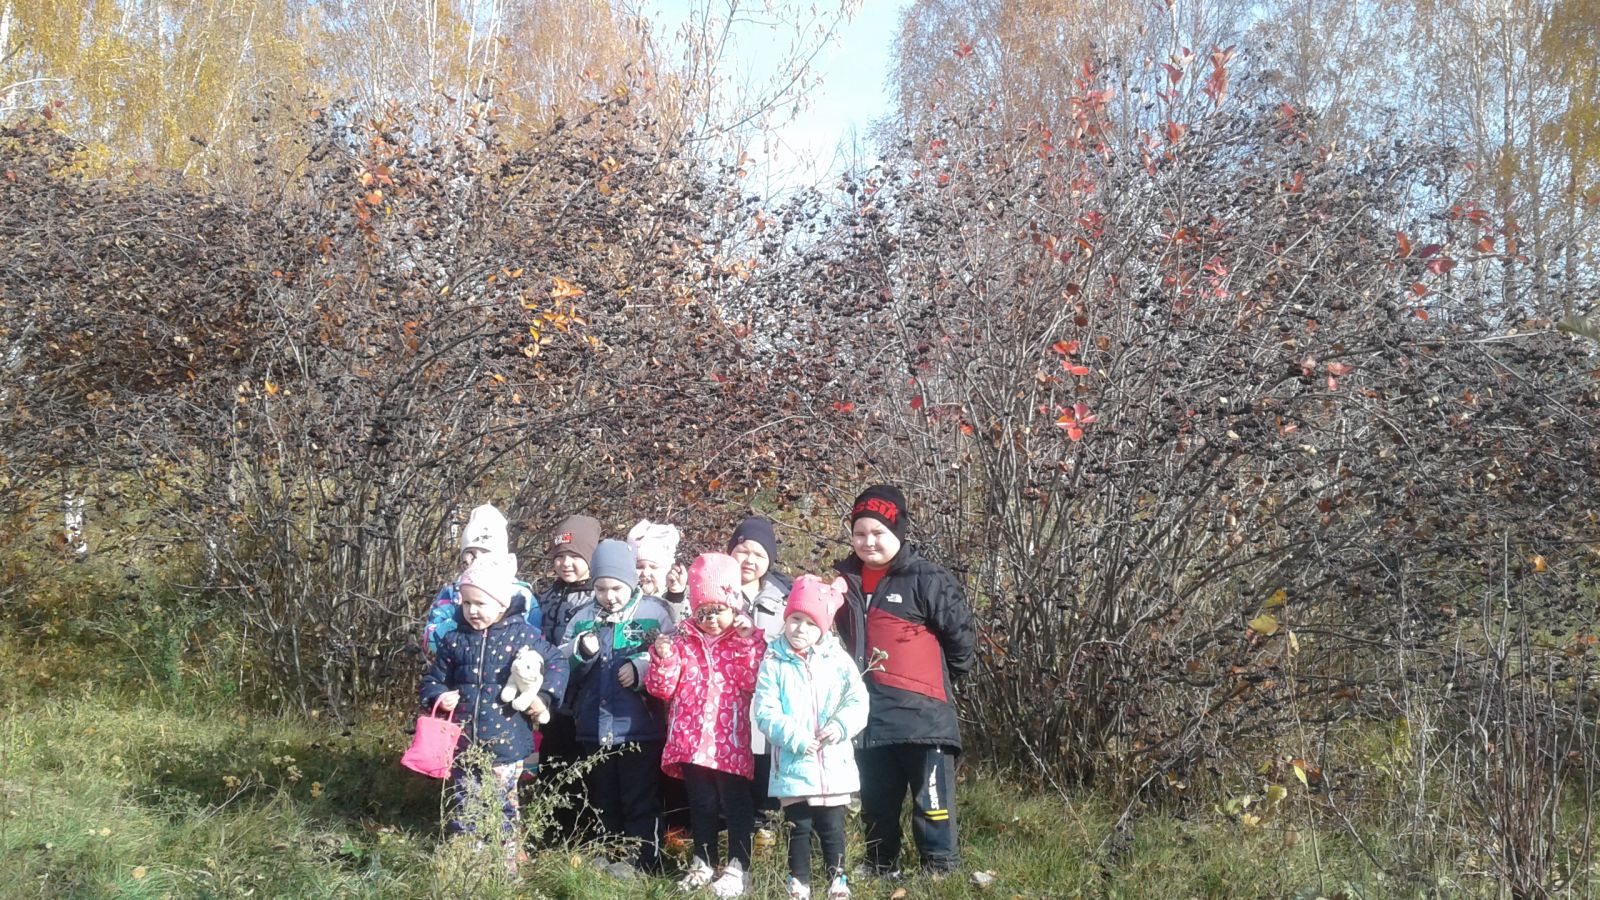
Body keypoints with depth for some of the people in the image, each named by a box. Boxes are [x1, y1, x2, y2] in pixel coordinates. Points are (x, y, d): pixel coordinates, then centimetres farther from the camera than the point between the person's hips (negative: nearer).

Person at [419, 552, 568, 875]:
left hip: (505, 742, -3)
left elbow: (557, 664, -1)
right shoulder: (454, 640, 2)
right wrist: (438, 697, -11)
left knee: (503, 806, 7)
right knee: (465, 807, 12)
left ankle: (507, 863, 20)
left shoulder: (521, 635, -7)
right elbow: (433, 679, 10)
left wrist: (543, 696, -13)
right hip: (463, 741, 3)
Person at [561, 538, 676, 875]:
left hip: (640, 730, -5)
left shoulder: (654, 612, -4)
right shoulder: (583, 616, 8)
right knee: (603, 805, 17)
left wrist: (641, 669, -20)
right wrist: (581, 652, -11)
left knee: (640, 804, 2)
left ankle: (645, 867, 10)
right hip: (594, 730, 5)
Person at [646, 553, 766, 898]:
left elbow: (753, 682, -13)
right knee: (701, 805, 14)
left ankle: (738, 867, 11)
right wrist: (663, 659, -15)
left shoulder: (747, 641, 0)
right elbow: (663, 688, 2)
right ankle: (703, 863, 26)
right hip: (691, 741, 3)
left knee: (736, 805, 3)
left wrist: (749, 644, -20)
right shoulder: (683, 642, 6)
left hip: (731, 743, -3)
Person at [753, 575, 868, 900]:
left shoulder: (837, 659, 1)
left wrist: (841, 725, -16)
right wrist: (794, 737, -18)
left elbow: (858, 701, 1)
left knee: (833, 827, 9)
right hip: (793, 764, -1)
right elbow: (765, 712, -7)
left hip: (833, 764, 1)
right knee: (798, 828, 7)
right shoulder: (773, 663, -2)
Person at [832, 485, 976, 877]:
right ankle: (880, 873, 28)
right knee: (876, 804, 17)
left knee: (932, 801, -4)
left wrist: (944, 679, 4)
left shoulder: (926, 578, -10)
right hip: (867, 715, 6)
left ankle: (942, 872, 3)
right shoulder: (844, 579, 9)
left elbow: (961, 634, -5)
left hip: (921, 714, -6)